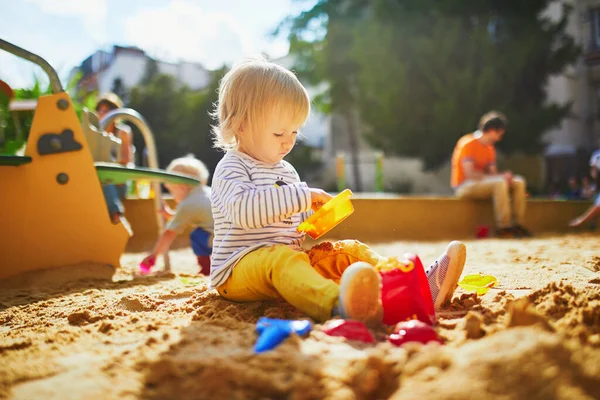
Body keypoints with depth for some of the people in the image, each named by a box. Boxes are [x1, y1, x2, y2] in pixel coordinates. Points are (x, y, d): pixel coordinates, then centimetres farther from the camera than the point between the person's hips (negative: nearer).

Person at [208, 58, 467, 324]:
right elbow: (243, 210, -30)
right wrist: (302, 196, -27)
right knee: (281, 259, -39)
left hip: (288, 259, 9)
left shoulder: (286, 170, 20)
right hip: (238, 271, -9)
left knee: (347, 252, -3)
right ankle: (338, 303, -69)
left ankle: (422, 285, -17)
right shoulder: (231, 169, -9)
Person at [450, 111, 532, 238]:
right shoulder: (468, 143, -14)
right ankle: (503, 227, -28)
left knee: (519, 181, -5)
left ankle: (518, 224, -9)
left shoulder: (490, 148, 11)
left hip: (482, 182, 8)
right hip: (464, 187, -8)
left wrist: (504, 176, -14)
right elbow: (469, 173, -23)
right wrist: (500, 176, -25)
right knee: (499, 182, -33)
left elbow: (492, 172, 8)